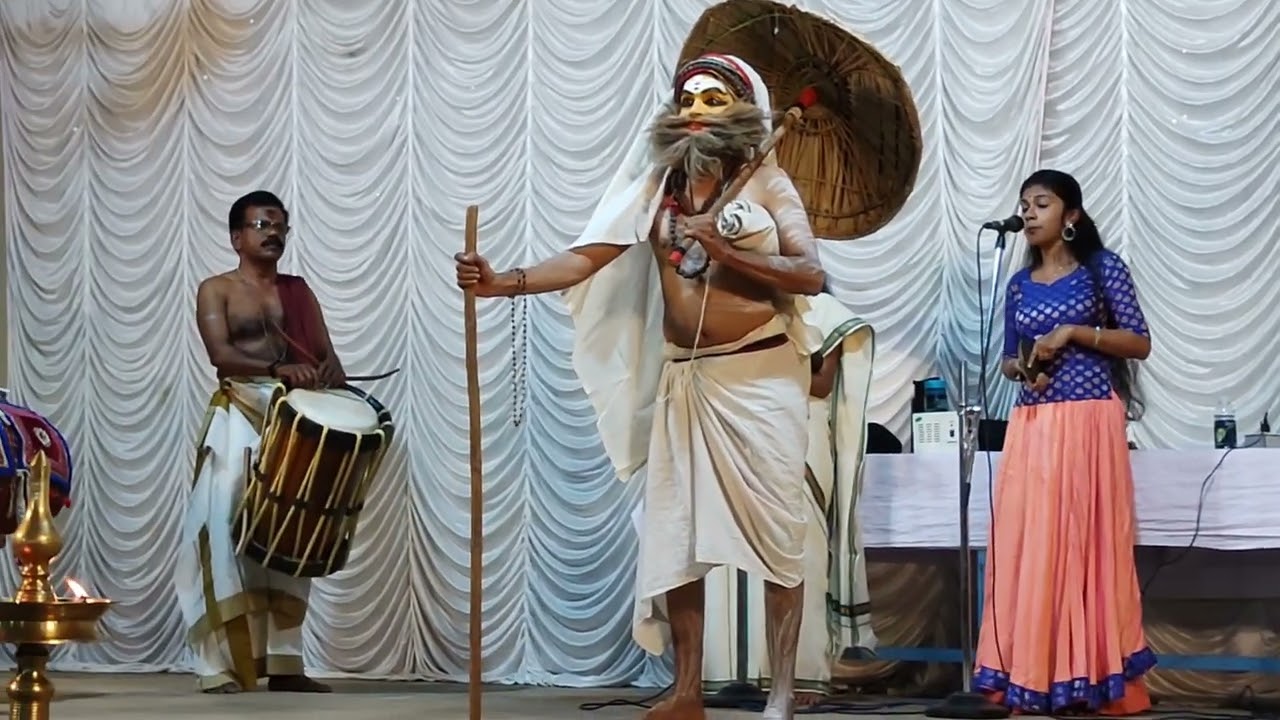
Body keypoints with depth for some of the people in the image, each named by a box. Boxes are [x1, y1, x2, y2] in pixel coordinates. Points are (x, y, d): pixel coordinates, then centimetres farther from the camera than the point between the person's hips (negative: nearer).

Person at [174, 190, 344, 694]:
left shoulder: (299, 292, 18)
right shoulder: (217, 290, 3)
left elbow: (325, 353, 12)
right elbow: (220, 353, -12)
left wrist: (332, 374, -13)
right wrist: (278, 369, -28)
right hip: (239, 422, -5)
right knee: (226, 533, -13)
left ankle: (283, 662, 7)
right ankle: (221, 666, -13)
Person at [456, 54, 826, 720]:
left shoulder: (766, 183, 1)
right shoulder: (656, 186, 8)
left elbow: (812, 274, -9)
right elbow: (588, 258, -2)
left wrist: (725, 251, -19)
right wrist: (502, 283, -15)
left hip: (759, 377, -4)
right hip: (684, 381, 4)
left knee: (775, 529, -4)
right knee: (674, 532, 3)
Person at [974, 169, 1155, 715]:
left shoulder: (1103, 268, 1)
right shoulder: (1019, 285, 14)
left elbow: (1140, 343, -3)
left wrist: (1075, 332, -13)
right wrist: (1021, 368, -3)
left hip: (1090, 423, -4)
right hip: (1033, 427, 4)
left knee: (1088, 546, -5)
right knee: (1030, 549, -1)